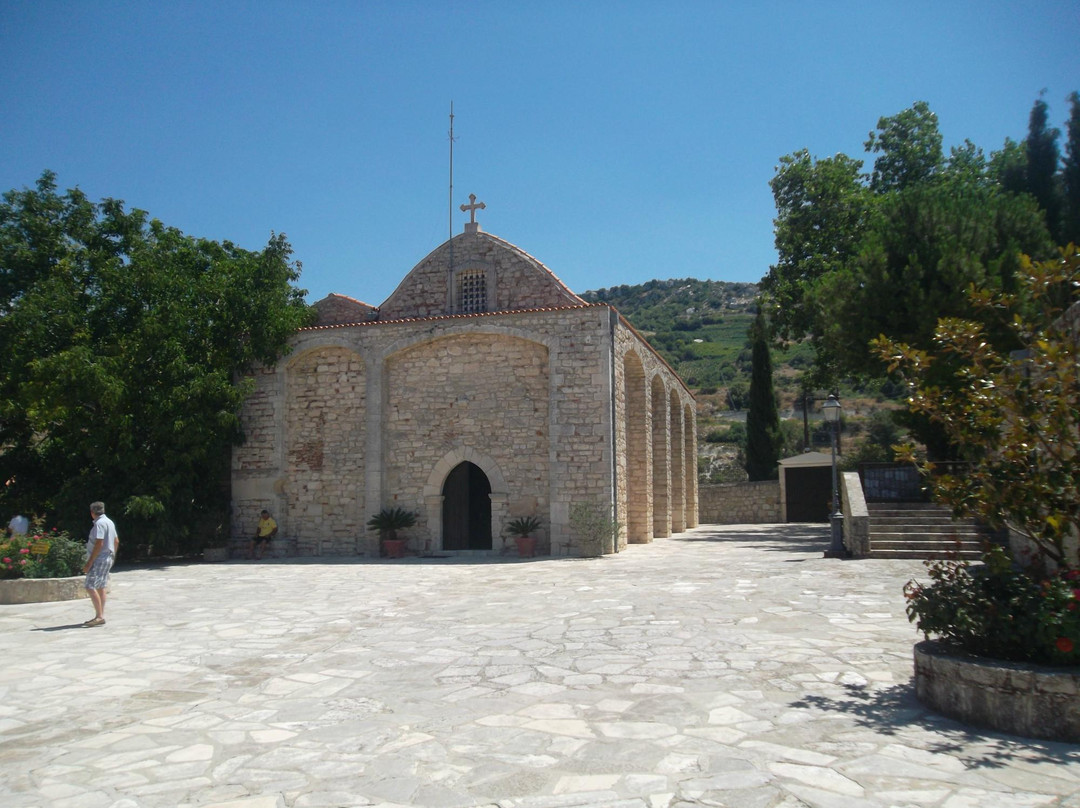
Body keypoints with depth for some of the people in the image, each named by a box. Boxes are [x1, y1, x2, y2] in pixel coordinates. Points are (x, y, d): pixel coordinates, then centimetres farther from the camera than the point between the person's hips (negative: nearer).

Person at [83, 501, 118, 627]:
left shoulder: (99, 523, -15)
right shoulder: (109, 522, 15)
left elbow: (99, 544, -22)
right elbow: (116, 541, 20)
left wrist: (89, 563, -21)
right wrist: (112, 556, 27)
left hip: (99, 559, -10)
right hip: (107, 558, 10)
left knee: (91, 587, -12)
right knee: (100, 587, 12)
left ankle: (99, 616, -15)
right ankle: (100, 617, 15)